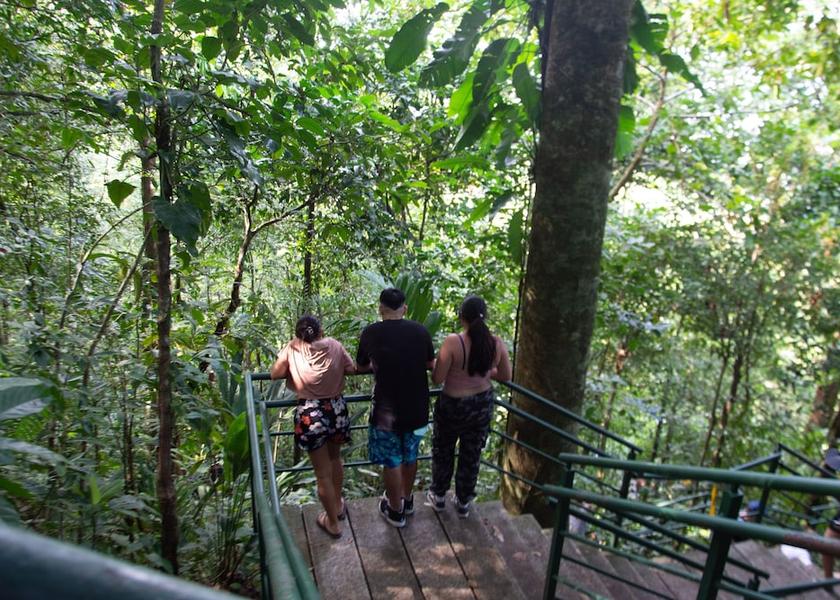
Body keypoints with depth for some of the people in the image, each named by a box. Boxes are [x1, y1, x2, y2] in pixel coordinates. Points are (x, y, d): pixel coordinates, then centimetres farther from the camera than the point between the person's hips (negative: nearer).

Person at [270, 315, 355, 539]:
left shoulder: (292, 349, -3)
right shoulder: (334, 345, -1)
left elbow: (275, 374, 4)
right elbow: (352, 369, 6)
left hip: (310, 415, -2)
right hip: (337, 410, 3)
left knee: (322, 474, 13)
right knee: (335, 458, 30)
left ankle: (333, 523, 29)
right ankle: (338, 505, 47)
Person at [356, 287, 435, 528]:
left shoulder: (371, 333, -10)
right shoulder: (420, 331, -5)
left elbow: (360, 367, 5)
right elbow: (430, 364, 8)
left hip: (386, 410, -3)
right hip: (416, 407, 3)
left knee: (391, 461, 15)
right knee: (410, 455, 23)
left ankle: (396, 510, 31)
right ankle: (407, 499, 43)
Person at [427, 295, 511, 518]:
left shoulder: (453, 342, -25)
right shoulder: (496, 343, -13)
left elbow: (437, 378, -19)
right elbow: (506, 376, 0)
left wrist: (439, 362, 1)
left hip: (453, 406, -3)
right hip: (483, 404, 3)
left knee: (443, 451, 22)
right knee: (471, 455, 21)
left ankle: (438, 496, 40)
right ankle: (463, 503, 37)